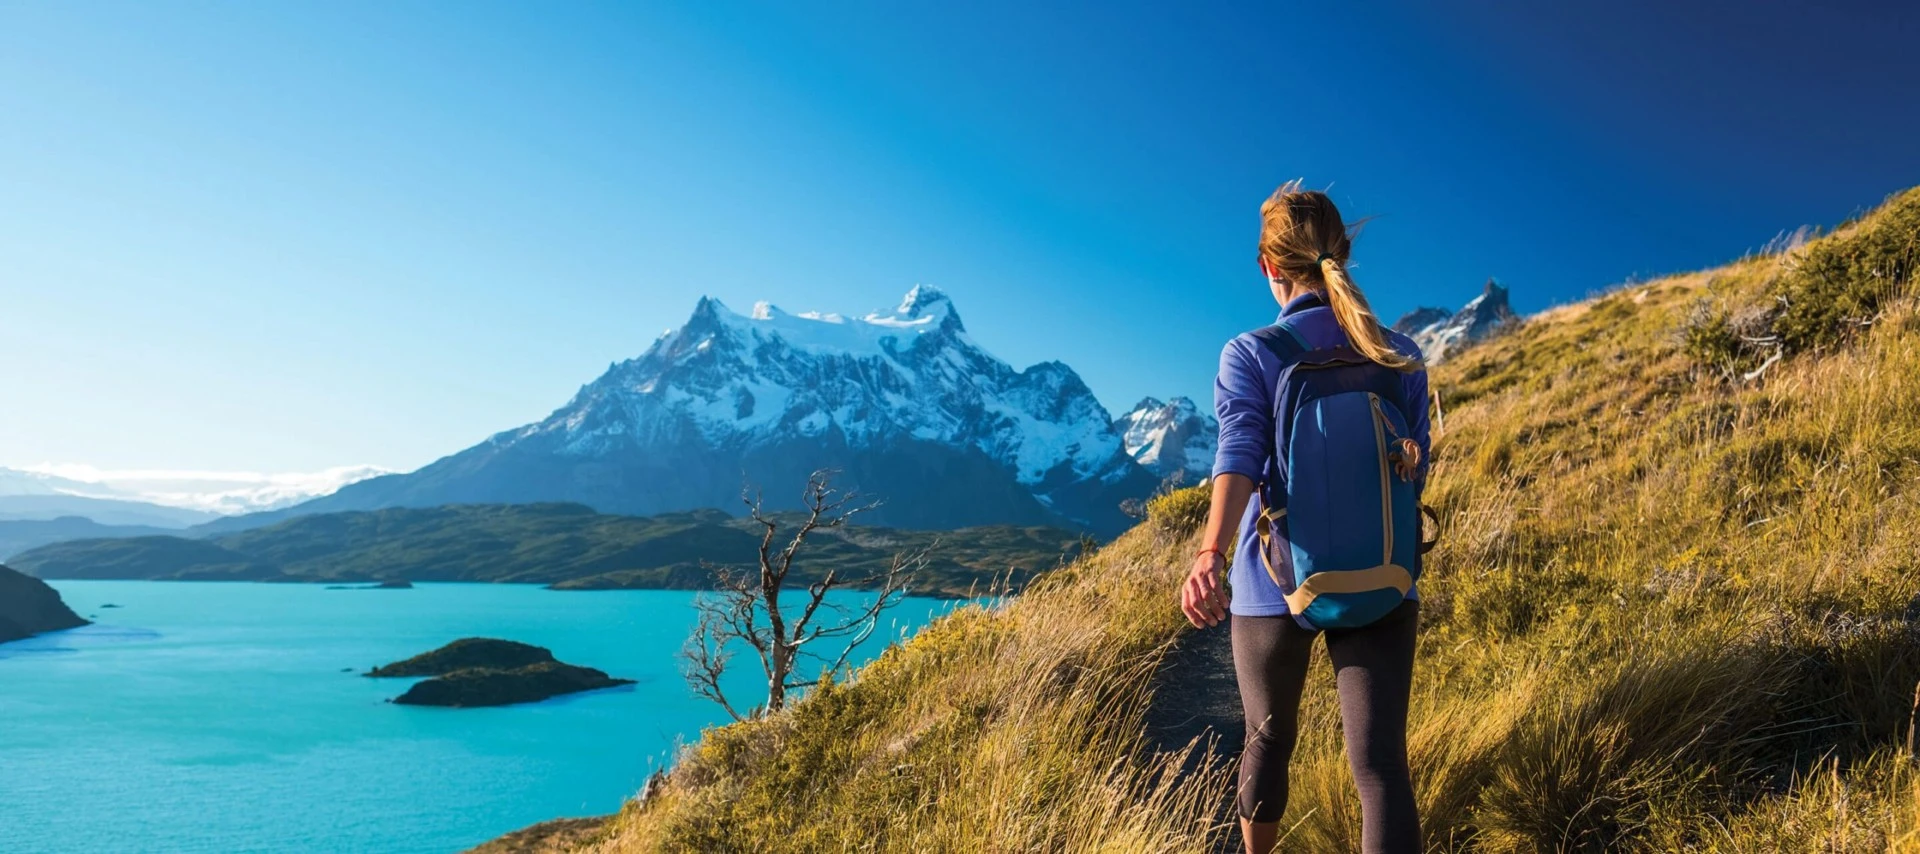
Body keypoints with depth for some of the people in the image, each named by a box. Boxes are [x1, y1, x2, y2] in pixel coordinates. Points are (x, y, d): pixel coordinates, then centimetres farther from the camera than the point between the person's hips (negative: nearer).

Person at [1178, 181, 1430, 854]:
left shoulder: (1249, 354, -5)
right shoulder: (1400, 355, 4)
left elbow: (1240, 453, -22)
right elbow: (1415, 469, 10)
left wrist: (1210, 554, -35)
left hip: (1275, 584, -1)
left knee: (1269, 739, 21)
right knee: (1380, 763, -2)